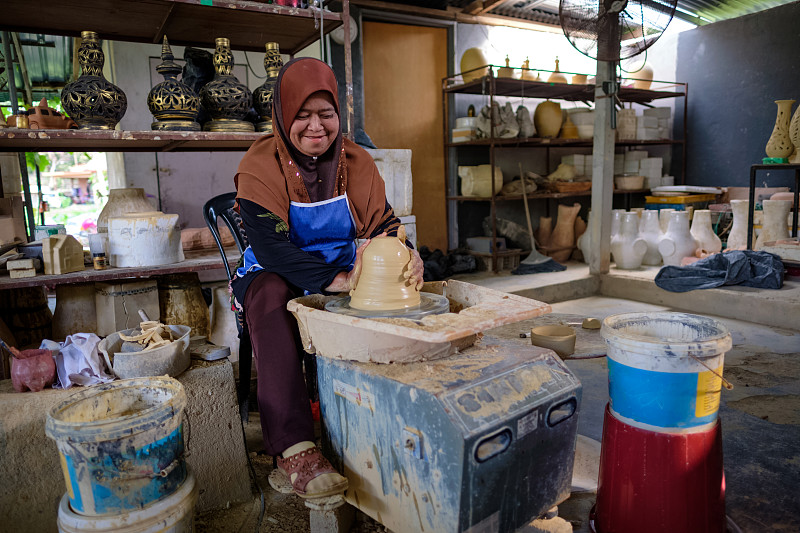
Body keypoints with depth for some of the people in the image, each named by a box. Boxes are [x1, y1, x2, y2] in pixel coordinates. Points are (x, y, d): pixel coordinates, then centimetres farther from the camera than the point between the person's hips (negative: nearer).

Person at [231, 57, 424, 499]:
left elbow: (383, 224, -5)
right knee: (270, 296, -37)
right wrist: (338, 280, -37)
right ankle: (293, 447, -38)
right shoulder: (260, 166, -12)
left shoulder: (356, 161, 2)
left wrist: (407, 256, -31)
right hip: (274, 273, -3)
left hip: (343, 272, 4)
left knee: (402, 283, -22)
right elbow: (270, 247, -23)